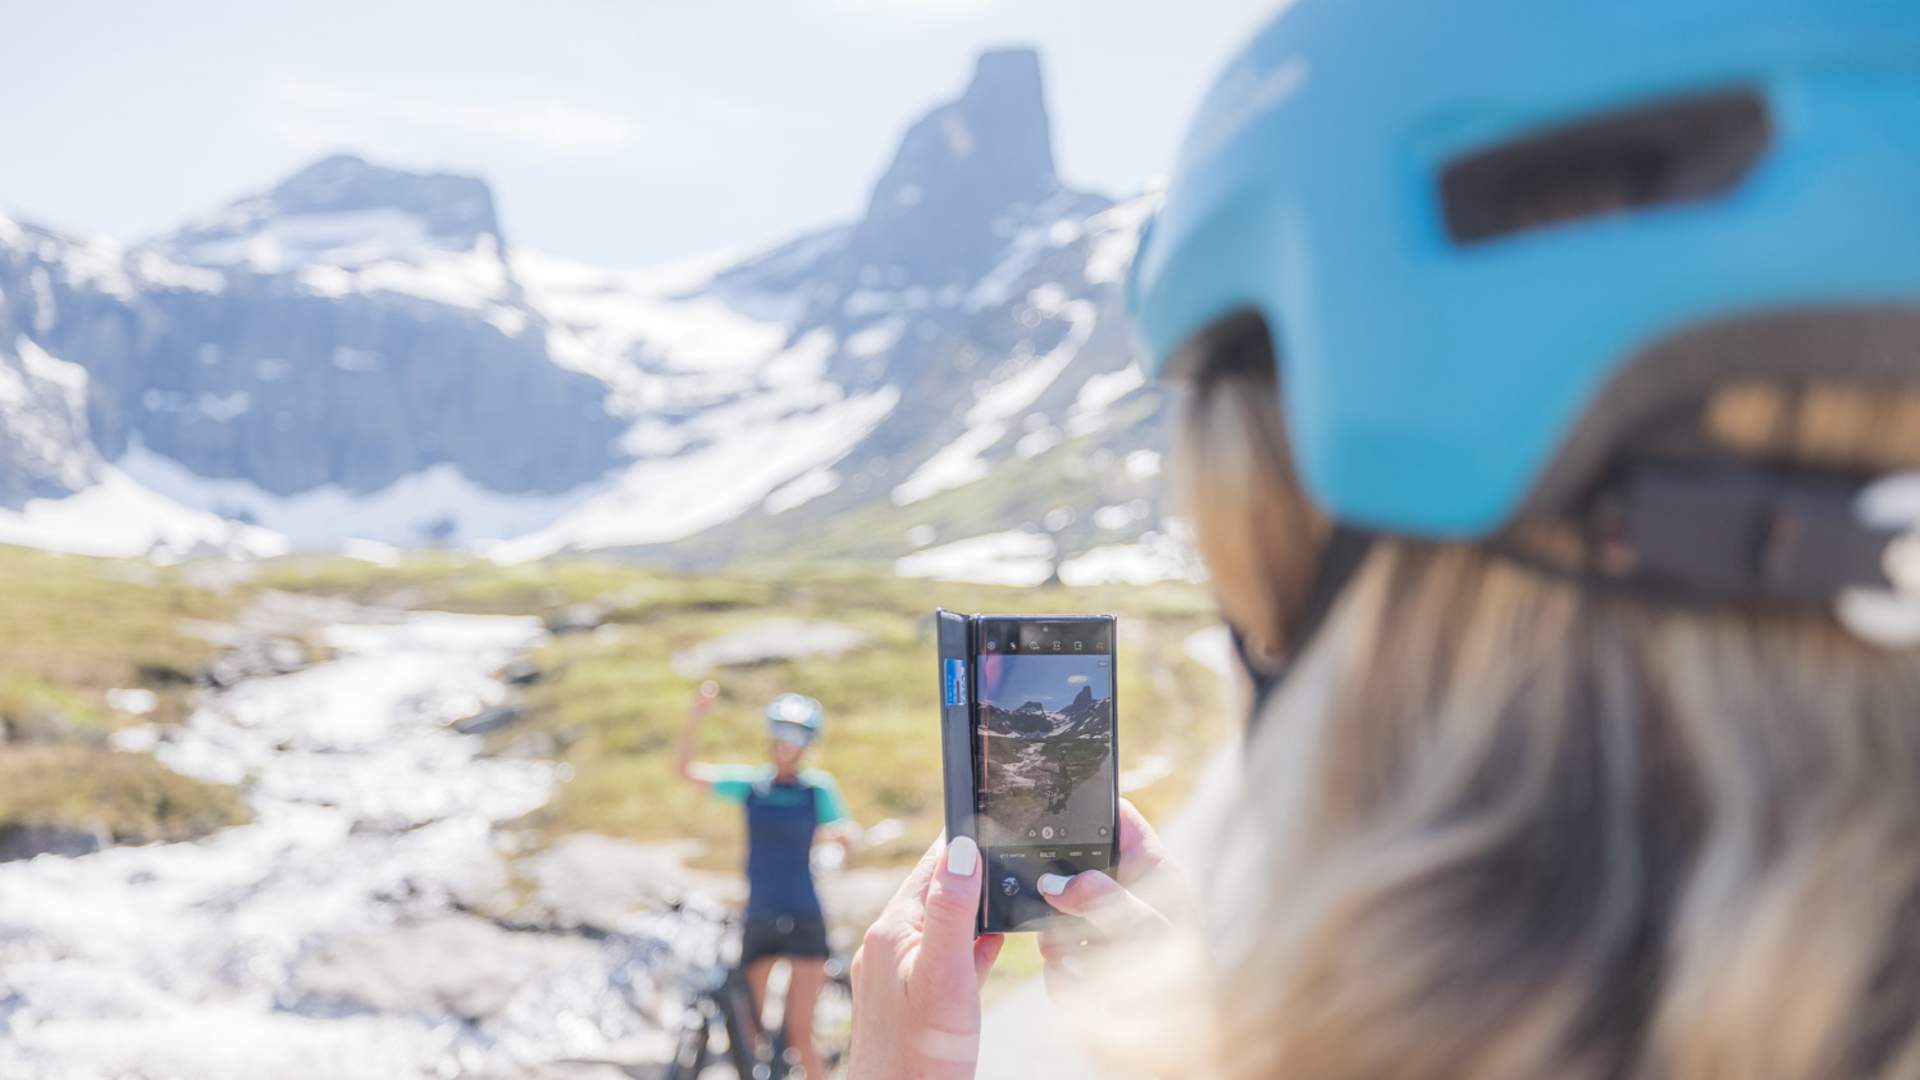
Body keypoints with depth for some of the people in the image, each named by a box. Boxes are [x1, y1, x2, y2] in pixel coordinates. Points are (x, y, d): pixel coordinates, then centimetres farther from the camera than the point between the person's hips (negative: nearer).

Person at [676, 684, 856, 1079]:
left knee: (800, 1034, -5)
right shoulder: (750, 783, 3)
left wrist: (843, 835, -32)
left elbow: (845, 841, -9)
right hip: (758, 921, 2)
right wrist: (695, 717, -18)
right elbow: (684, 768, -3)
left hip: (804, 921, -2)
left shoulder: (818, 787, -1)